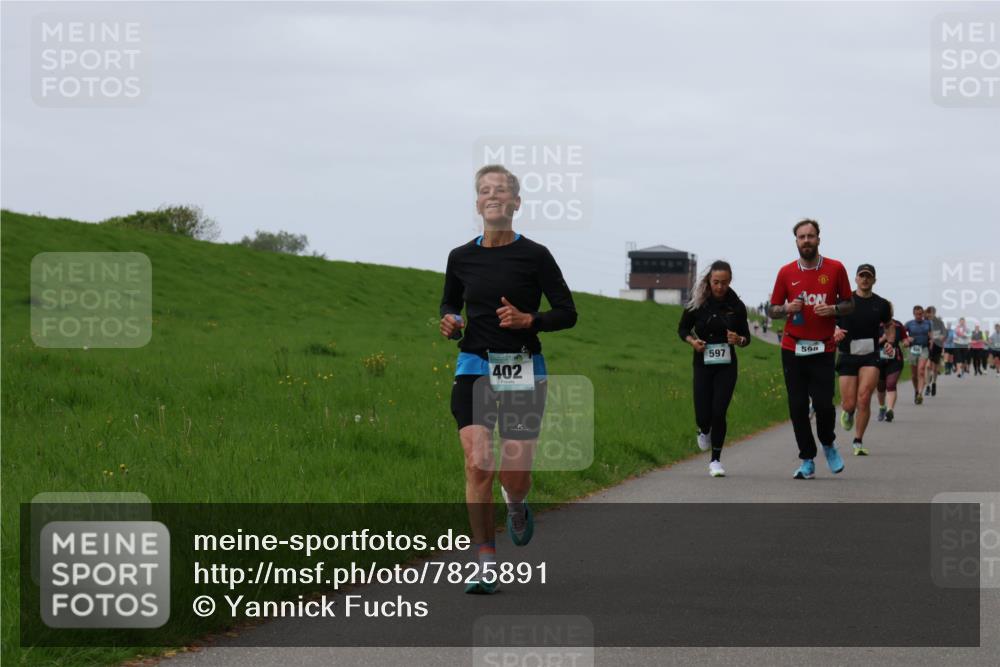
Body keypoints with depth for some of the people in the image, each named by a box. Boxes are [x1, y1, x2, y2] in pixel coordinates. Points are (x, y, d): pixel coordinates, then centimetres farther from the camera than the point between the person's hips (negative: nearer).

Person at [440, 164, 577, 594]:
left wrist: (528, 320, -17)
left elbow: (567, 313, 0)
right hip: (474, 366, 2)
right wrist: (450, 323, -2)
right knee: (477, 463, -13)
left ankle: (516, 505, 36)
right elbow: (449, 303, 21)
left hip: (523, 370, -1)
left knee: (515, 472, -4)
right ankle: (486, 565, -6)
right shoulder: (461, 257, 4)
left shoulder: (534, 256, -3)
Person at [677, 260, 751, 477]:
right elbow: (682, 329, 9)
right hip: (703, 364, 0)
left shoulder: (736, 306, -3)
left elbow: (746, 338, 6)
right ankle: (704, 431, 36)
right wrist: (692, 341, -11)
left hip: (726, 365, 0)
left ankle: (716, 460, 5)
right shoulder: (697, 304, -4)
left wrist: (738, 340, -17)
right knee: (703, 415, -3)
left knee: (719, 412, -9)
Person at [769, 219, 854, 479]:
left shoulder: (835, 269, 2)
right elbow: (773, 311, 11)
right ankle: (807, 460, 11)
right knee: (797, 406, 0)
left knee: (823, 404, -9)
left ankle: (828, 444, 22)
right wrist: (787, 309, -11)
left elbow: (849, 305, 9)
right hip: (793, 348, 1)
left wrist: (832, 309, -12)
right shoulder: (786, 272, 5)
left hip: (823, 348, -1)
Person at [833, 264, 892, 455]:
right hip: (847, 356, 0)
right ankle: (847, 411, 37)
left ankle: (858, 442, -3)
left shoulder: (881, 304, 7)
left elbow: (889, 326, 22)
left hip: (871, 356, 0)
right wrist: (834, 334, -15)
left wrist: (890, 341, 2)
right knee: (849, 403, -3)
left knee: (864, 398, -16)